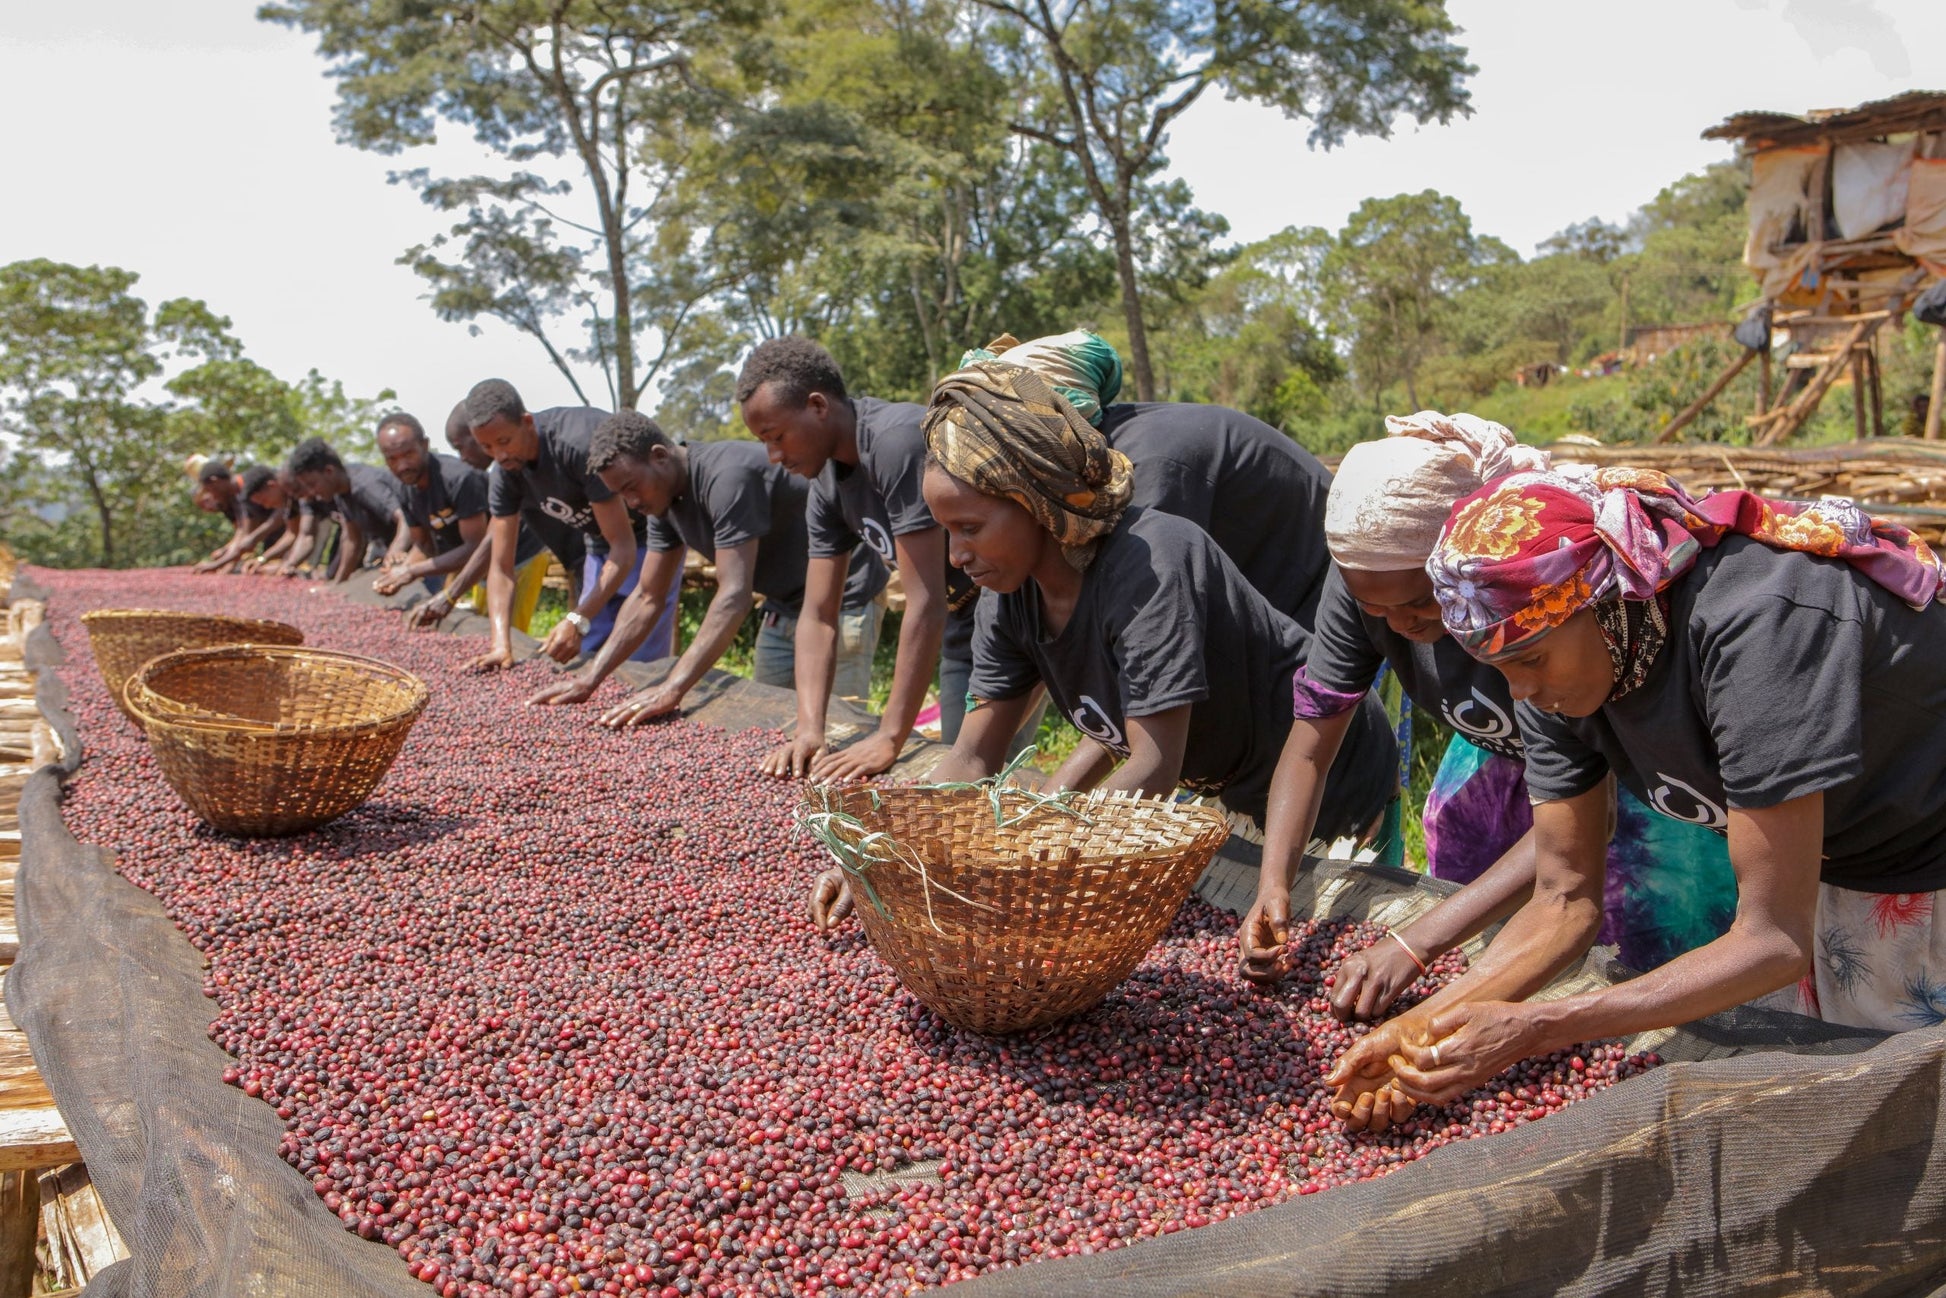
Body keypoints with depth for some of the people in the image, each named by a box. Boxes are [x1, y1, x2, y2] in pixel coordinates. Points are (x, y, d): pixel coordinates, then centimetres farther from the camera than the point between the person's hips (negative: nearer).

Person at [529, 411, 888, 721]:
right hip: (784, 606, 9)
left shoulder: (727, 476, -29)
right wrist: (591, 677, -3)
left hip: (843, 599, -9)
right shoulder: (666, 501, 0)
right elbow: (646, 599, 6)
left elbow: (734, 595, -34)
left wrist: (672, 689, -38)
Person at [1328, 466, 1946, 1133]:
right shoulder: (1558, 659, -17)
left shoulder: (1749, 623, -39)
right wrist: (1424, 1022, -26)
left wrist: (1531, 1029, -42)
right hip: (1826, 873, 6)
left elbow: (1774, 939, -37)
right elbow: (1565, 902, -12)